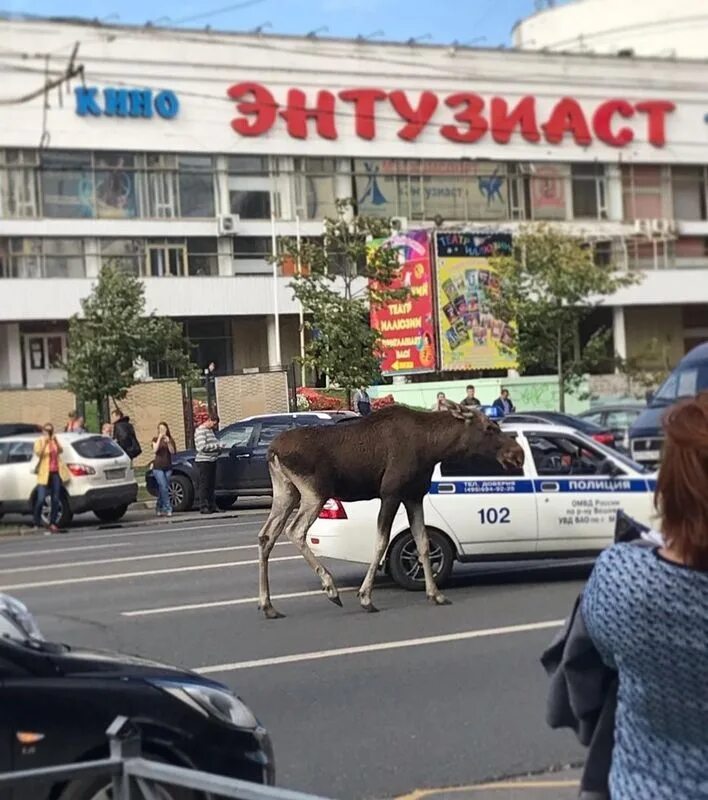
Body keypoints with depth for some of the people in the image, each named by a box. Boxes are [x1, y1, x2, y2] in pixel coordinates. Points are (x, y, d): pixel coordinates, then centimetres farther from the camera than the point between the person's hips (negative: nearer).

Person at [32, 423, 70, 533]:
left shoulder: (54, 440, 15)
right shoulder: (39, 441, -1)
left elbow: (61, 450, 3)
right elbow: (38, 453, -17)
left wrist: (55, 441, -10)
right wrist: (44, 442, -22)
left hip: (56, 473, 5)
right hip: (44, 473, -5)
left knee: (56, 500, 5)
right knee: (41, 499, -11)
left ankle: (53, 523, 12)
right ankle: (36, 524, -3)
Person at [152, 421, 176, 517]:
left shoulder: (170, 440, 12)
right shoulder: (156, 439, 6)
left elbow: (172, 452, -1)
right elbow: (155, 450, -11)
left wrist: (168, 442, -14)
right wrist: (159, 439, -15)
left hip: (168, 467, 3)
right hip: (158, 467, -3)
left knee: (162, 489, 2)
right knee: (163, 487, -16)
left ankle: (158, 508, 12)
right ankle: (168, 508, -18)